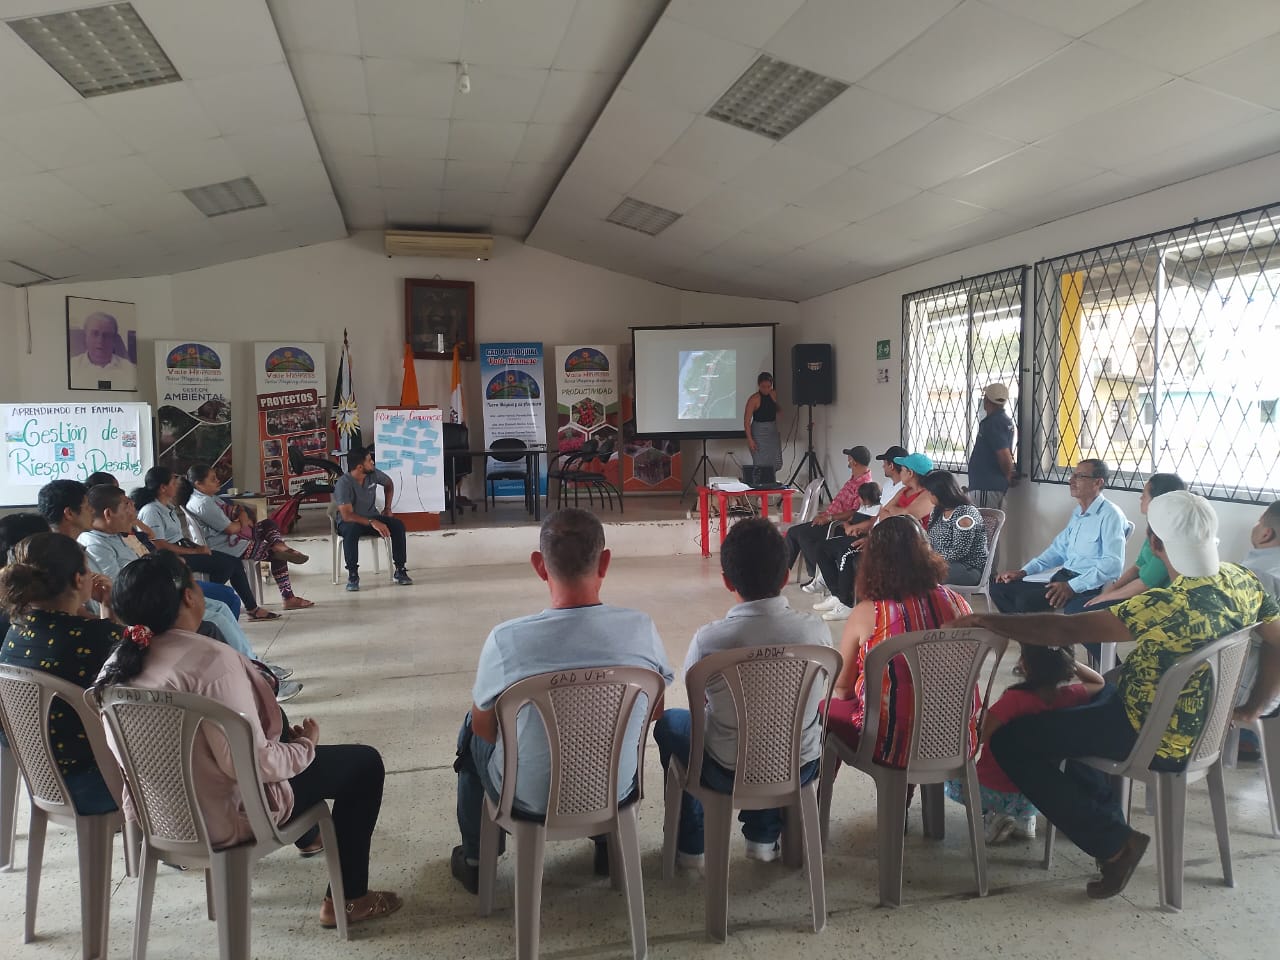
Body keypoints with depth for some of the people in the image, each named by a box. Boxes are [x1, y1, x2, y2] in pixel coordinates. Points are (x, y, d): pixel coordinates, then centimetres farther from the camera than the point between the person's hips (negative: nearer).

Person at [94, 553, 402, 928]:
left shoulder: (118, 665, -6)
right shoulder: (210, 659, -31)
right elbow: (253, 763, -30)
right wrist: (306, 744, -10)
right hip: (223, 818, -8)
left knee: (275, 720, 31)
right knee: (364, 762, 5)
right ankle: (347, 898, 14)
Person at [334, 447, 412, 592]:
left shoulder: (373, 474, -7)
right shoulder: (343, 484, -24)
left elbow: (389, 484, 17)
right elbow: (347, 515, -31)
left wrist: (387, 508, 8)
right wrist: (372, 523, -38)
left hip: (372, 517, 5)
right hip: (349, 522, -5)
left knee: (398, 524, -21)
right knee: (351, 530, -40)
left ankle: (400, 570, -13)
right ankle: (352, 575, -25)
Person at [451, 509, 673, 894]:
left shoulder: (506, 639, -26)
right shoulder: (641, 628, -19)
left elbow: (484, 727, -9)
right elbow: (654, 711, -2)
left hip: (530, 799, -2)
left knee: (472, 733, 28)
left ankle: (474, 860, 41)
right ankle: (608, 841, 47)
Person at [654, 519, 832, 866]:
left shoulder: (709, 639, -24)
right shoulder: (817, 630, -16)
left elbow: (698, 702, -4)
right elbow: (813, 697, 3)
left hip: (730, 775, -2)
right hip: (800, 768, 3)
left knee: (669, 723, 27)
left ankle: (690, 844, 35)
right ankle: (764, 837, 40)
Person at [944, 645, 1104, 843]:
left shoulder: (1014, 699, -28)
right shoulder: (1067, 697, -13)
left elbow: (983, 736, -27)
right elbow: (1099, 682, 7)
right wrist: (1068, 660, -2)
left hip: (995, 792, -5)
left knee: (951, 779, 25)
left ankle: (993, 814, 2)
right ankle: (1026, 817, 17)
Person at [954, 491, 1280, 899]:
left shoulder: (1167, 606, -33)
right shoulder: (1242, 580, -8)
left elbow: (1062, 629, -32)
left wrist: (990, 620, -21)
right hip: (1201, 722, 9)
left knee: (1009, 741, -5)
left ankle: (1113, 842, 1)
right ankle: (1106, 817, 30)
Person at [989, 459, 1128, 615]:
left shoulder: (1110, 515, -11)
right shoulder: (1077, 513, 17)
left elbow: (1113, 564, -21)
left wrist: (1072, 586, -28)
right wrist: (1024, 571, 10)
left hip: (1088, 586, -9)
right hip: (1062, 578, 9)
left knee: (1026, 600, -29)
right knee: (999, 588, -1)